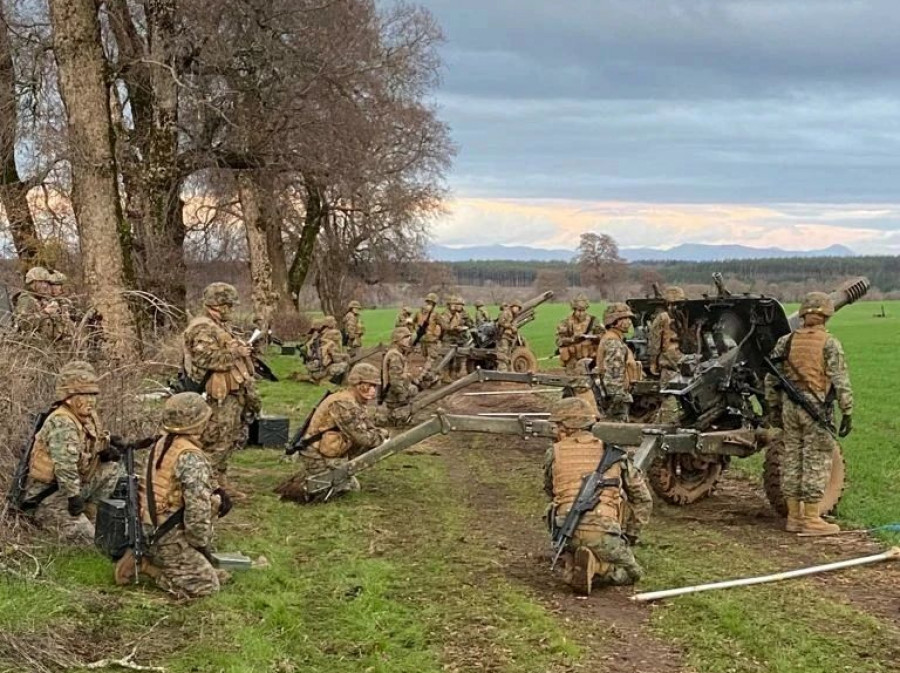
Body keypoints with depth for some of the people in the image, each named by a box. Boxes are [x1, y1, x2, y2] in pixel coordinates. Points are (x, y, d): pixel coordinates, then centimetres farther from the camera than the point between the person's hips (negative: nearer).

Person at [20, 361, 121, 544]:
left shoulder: (90, 418, 5)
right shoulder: (62, 424, -23)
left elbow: (92, 447, 22)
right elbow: (65, 465, -31)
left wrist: (106, 451, -1)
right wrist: (73, 496, -35)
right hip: (47, 495, -9)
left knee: (112, 469, 4)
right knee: (86, 537, -21)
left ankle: (86, 515, 7)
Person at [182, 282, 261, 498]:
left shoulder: (223, 326, 18)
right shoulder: (203, 329, -14)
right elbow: (208, 359, -27)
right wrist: (236, 353, -19)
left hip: (234, 394, 10)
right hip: (220, 397, -10)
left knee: (230, 440, 14)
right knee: (216, 441, -7)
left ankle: (220, 481, 22)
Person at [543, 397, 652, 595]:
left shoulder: (554, 453, 10)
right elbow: (643, 499, 20)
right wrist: (630, 537, 29)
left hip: (567, 532, 1)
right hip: (604, 533, -1)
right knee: (631, 573, 23)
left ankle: (572, 567, -3)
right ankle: (595, 568, -9)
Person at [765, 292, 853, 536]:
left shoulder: (786, 341, 7)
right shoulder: (829, 344, -8)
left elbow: (771, 379, 10)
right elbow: (841, 381, -10)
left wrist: (775, 407, 19)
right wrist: (847, 413, -5)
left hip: (789, 405, 5)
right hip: (816, 407, -5)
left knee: (792, 458, 11)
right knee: (816, 461, 1)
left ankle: (793, 517, 17)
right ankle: (811, 519, 3)